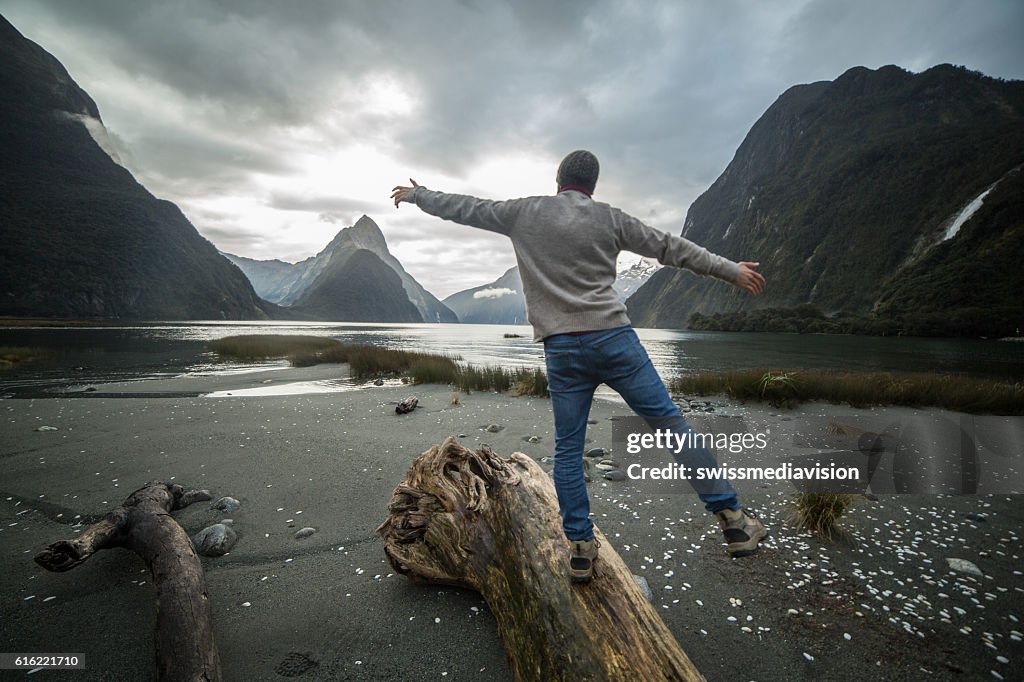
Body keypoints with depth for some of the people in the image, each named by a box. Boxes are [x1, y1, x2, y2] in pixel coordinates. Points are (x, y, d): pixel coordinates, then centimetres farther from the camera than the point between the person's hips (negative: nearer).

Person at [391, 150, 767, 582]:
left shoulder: (524, 213, 10)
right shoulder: (609, 218, 8)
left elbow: (466, 209, 19)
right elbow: (671, 248, 11)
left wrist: (417, 195, 36)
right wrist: (732, 270, 19)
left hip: (562, 351, 1)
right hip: (613, 339, 0)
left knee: (568, 451, 9)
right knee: (669, 423, 6)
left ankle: (580, 549, 13)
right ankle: (731, 519, 12)